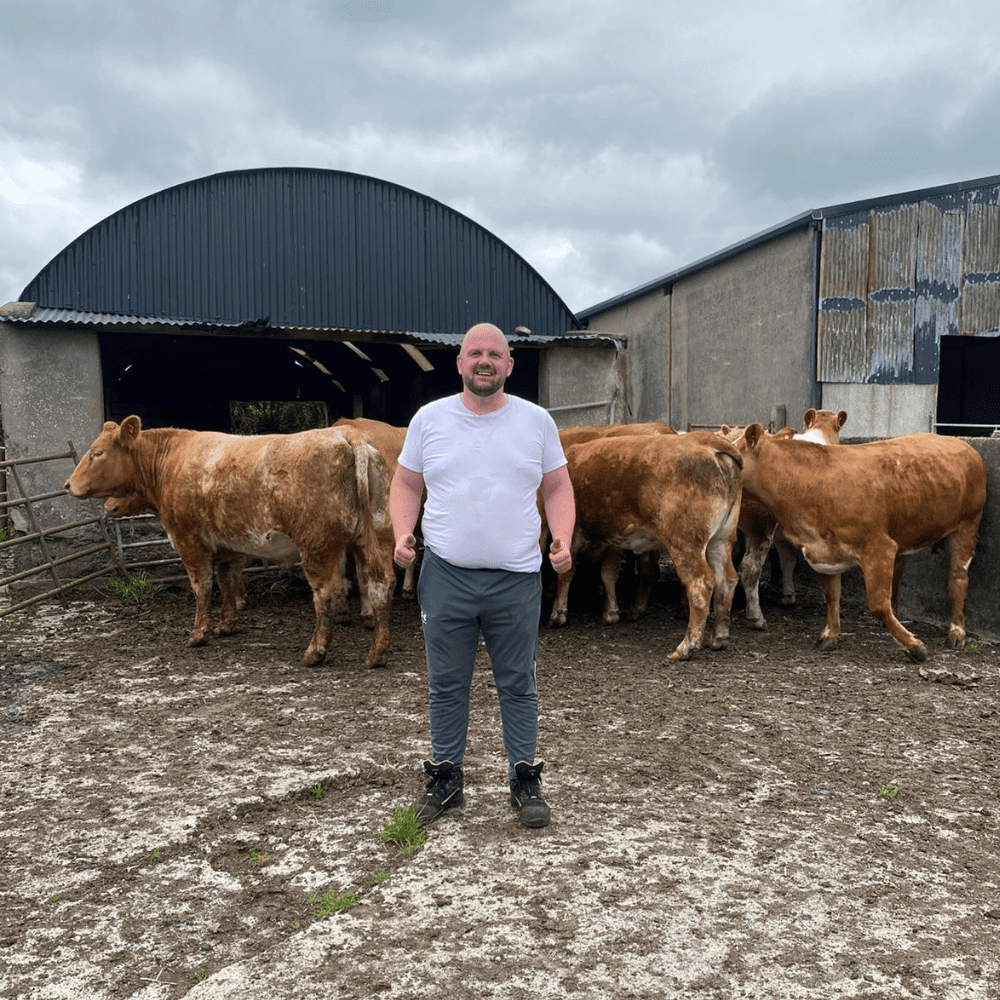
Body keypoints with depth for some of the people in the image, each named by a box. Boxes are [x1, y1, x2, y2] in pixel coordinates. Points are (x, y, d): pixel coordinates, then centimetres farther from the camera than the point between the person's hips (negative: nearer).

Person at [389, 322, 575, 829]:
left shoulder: (536, 421, 4)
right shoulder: (429, 419, 4)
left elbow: (557, 487, 8)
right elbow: (406, 484, 9)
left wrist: (562, 540, -7)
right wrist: (403, 535, -7)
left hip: (517, 578, 0)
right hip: (445, 575, 1)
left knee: (518, 684, 8)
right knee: (446, 684, 10)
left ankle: (525, 781, 20)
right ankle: (445, 778, 24)